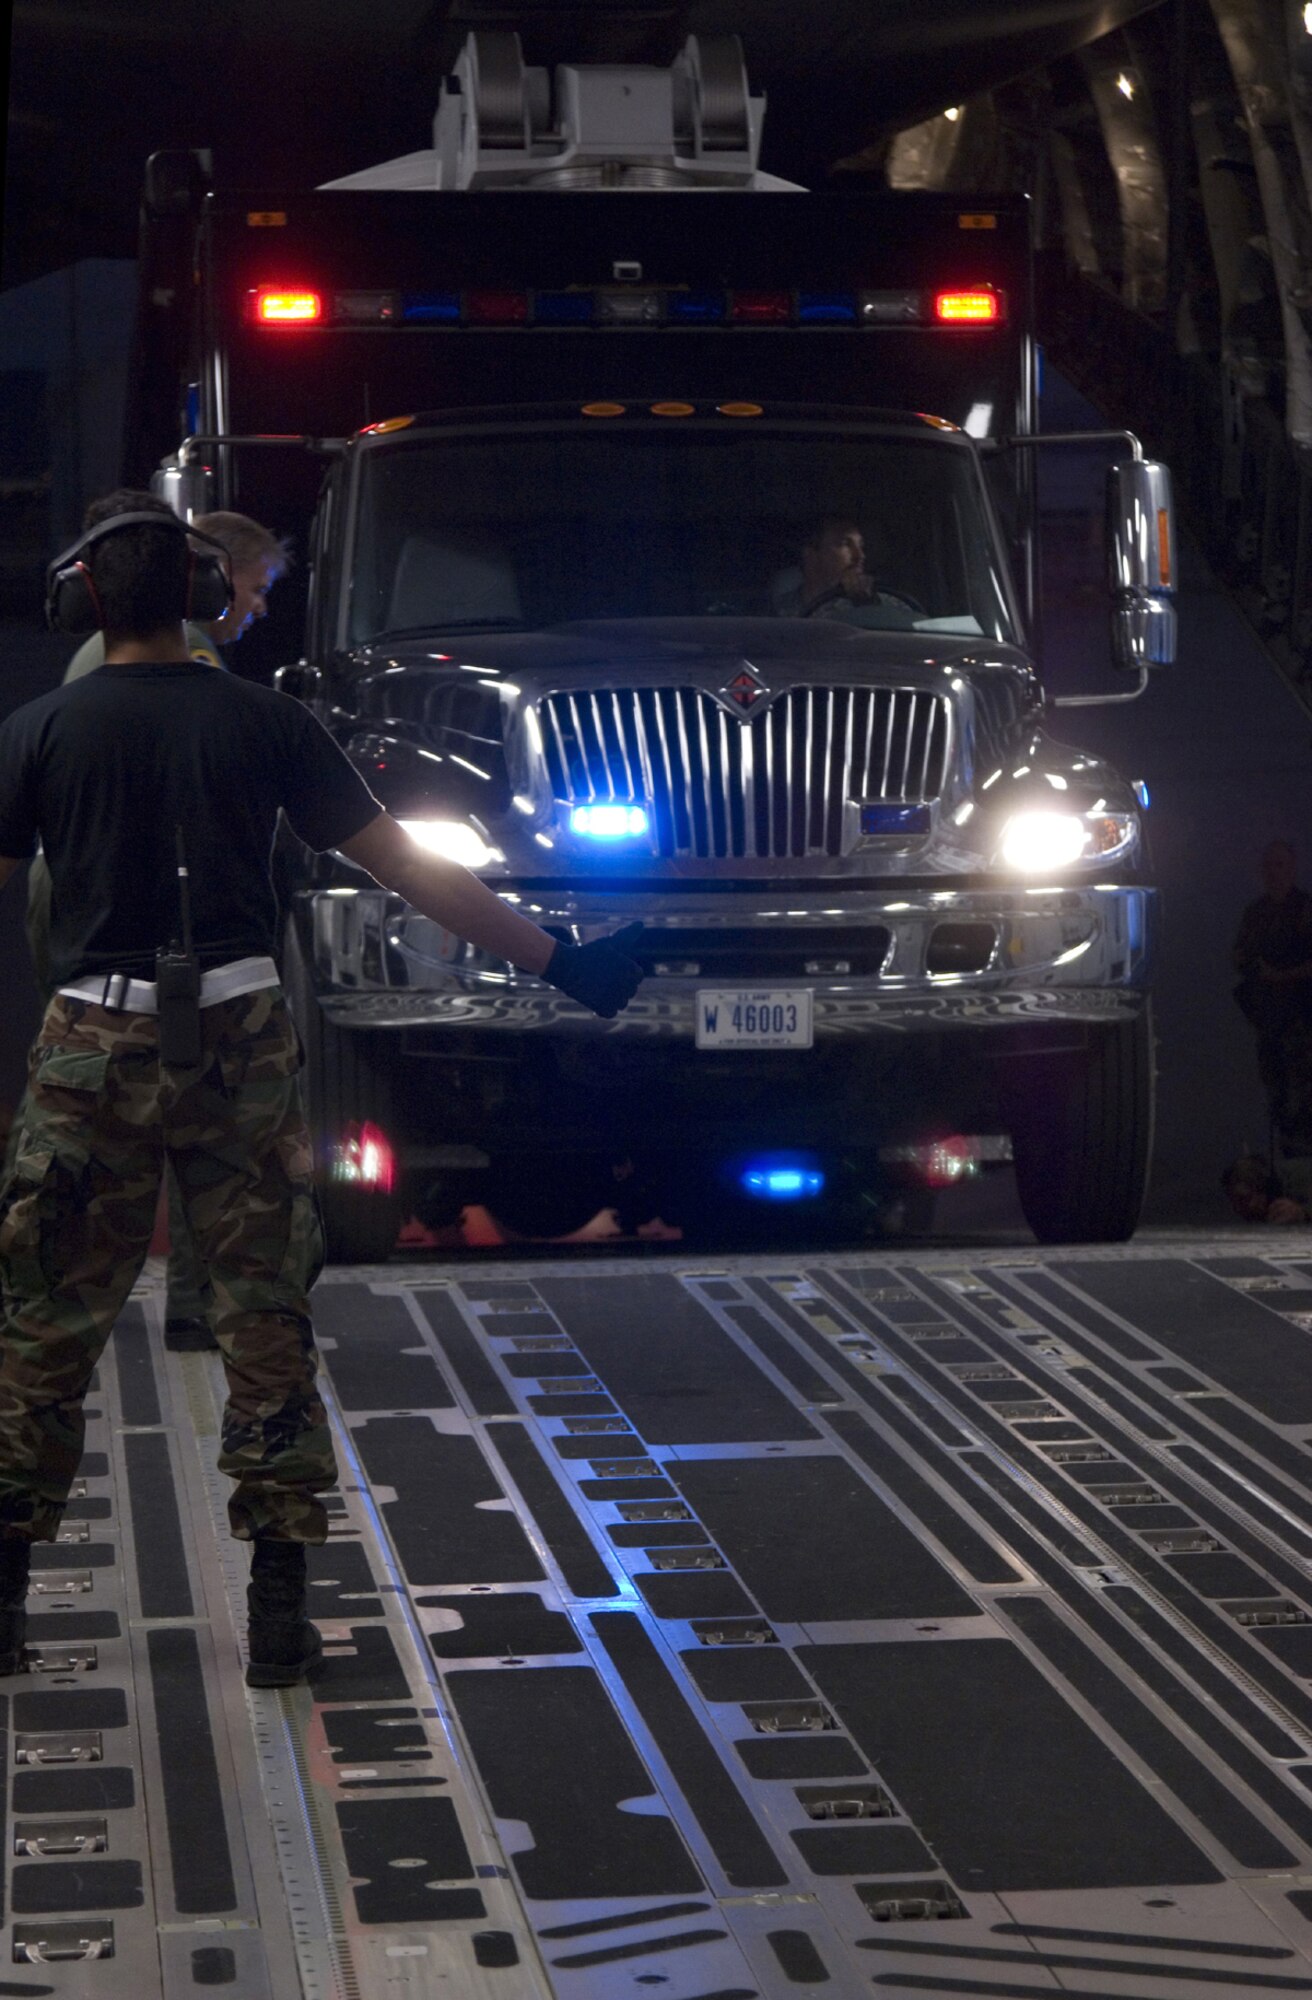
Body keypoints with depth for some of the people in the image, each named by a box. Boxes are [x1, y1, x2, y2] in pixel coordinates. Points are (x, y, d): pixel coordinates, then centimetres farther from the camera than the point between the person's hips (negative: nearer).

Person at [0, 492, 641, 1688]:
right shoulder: (264, 723, -1)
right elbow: (408, 871, -3)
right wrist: (558, 961, 2)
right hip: (239, 1042, 1)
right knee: (267, 1326, 7)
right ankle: (280, 1611, 5)